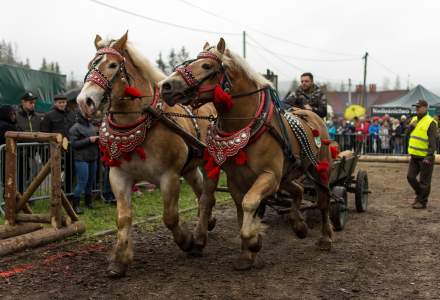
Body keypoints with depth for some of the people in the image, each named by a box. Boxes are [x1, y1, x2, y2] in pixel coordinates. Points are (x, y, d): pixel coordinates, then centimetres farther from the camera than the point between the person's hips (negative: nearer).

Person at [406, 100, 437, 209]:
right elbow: (407, 133, 13)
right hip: (414, 156, 7)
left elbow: (433, 141, -17)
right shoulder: (414, 119, 10)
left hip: (425, 157, -7)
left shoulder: (430, 122, -14)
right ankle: (420, 194, 31)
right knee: (410, 177, 12)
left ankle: (422, 201, 13)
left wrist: (429, 156, -22)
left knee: (424, 181, 2)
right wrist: (411, 126, -7)